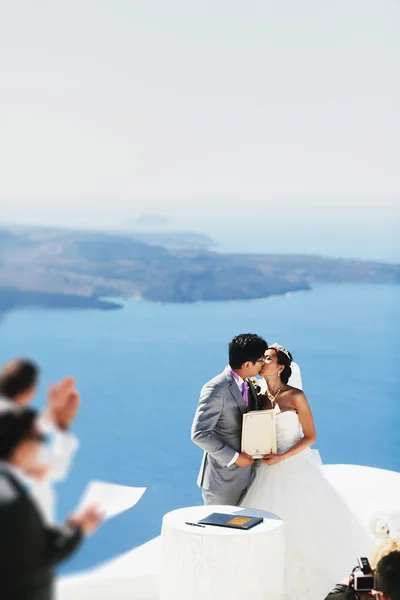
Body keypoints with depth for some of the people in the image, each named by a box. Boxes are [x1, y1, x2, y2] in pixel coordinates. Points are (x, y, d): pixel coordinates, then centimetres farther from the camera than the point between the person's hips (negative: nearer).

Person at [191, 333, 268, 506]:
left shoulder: (247, 385, 7)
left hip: (244, 476, 8)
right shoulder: (216, 390, -19)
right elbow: (199, 434, -21)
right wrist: (233, 457, -20)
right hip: (222, 479, -8)